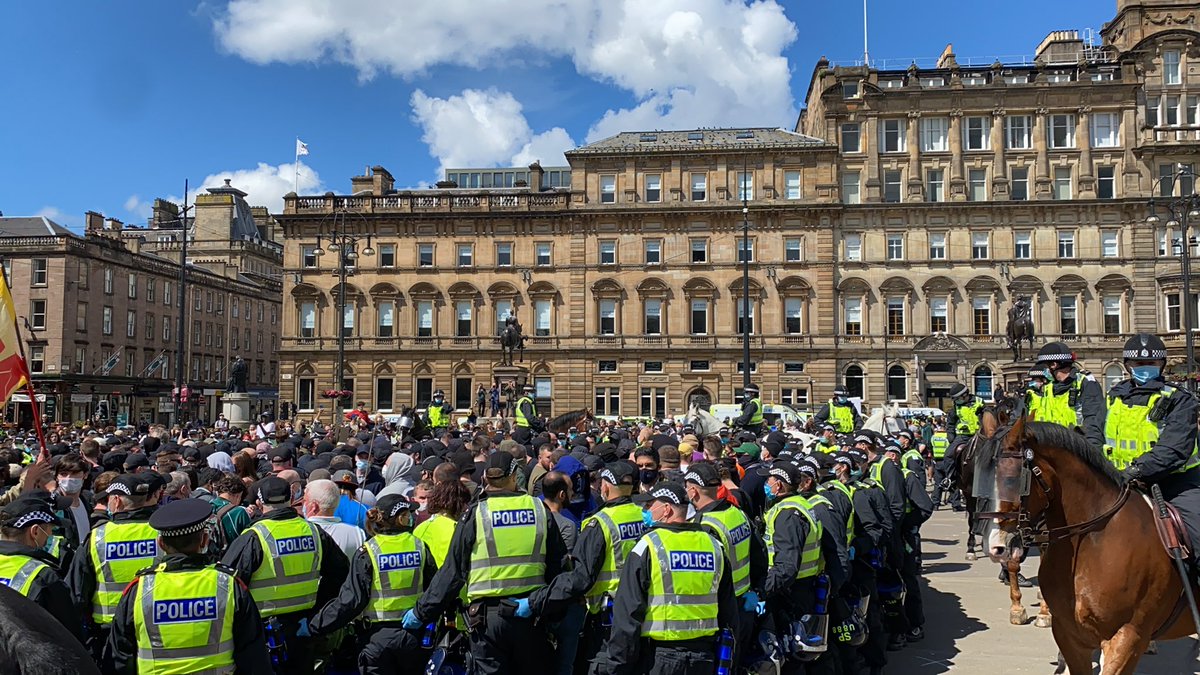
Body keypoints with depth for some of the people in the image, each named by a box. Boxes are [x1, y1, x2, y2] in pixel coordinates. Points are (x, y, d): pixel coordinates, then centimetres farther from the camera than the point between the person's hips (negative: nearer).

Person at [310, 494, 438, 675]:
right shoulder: (419, 546, -3)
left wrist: (314, 626, -7)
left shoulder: (367, 552, -11)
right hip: (415, 633, 3)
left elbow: (351, 600, -14)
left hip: (379, 636, -2)